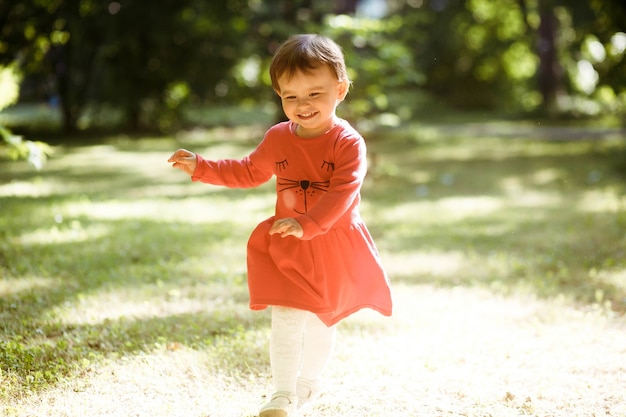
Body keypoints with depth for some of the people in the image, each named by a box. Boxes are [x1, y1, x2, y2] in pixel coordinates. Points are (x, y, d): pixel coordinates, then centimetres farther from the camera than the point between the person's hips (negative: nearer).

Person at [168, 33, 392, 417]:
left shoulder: (348, 143, -16)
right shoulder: (278, 139, -1)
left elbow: (342, 193, -28)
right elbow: (249, 172, 15)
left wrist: (306, 223, -42)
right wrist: (201, 167, 8)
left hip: (334, 248, -2)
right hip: (286, 248, 2)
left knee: (322, 322, 17)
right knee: (286, 320, -8)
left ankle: (309, 382, 38)